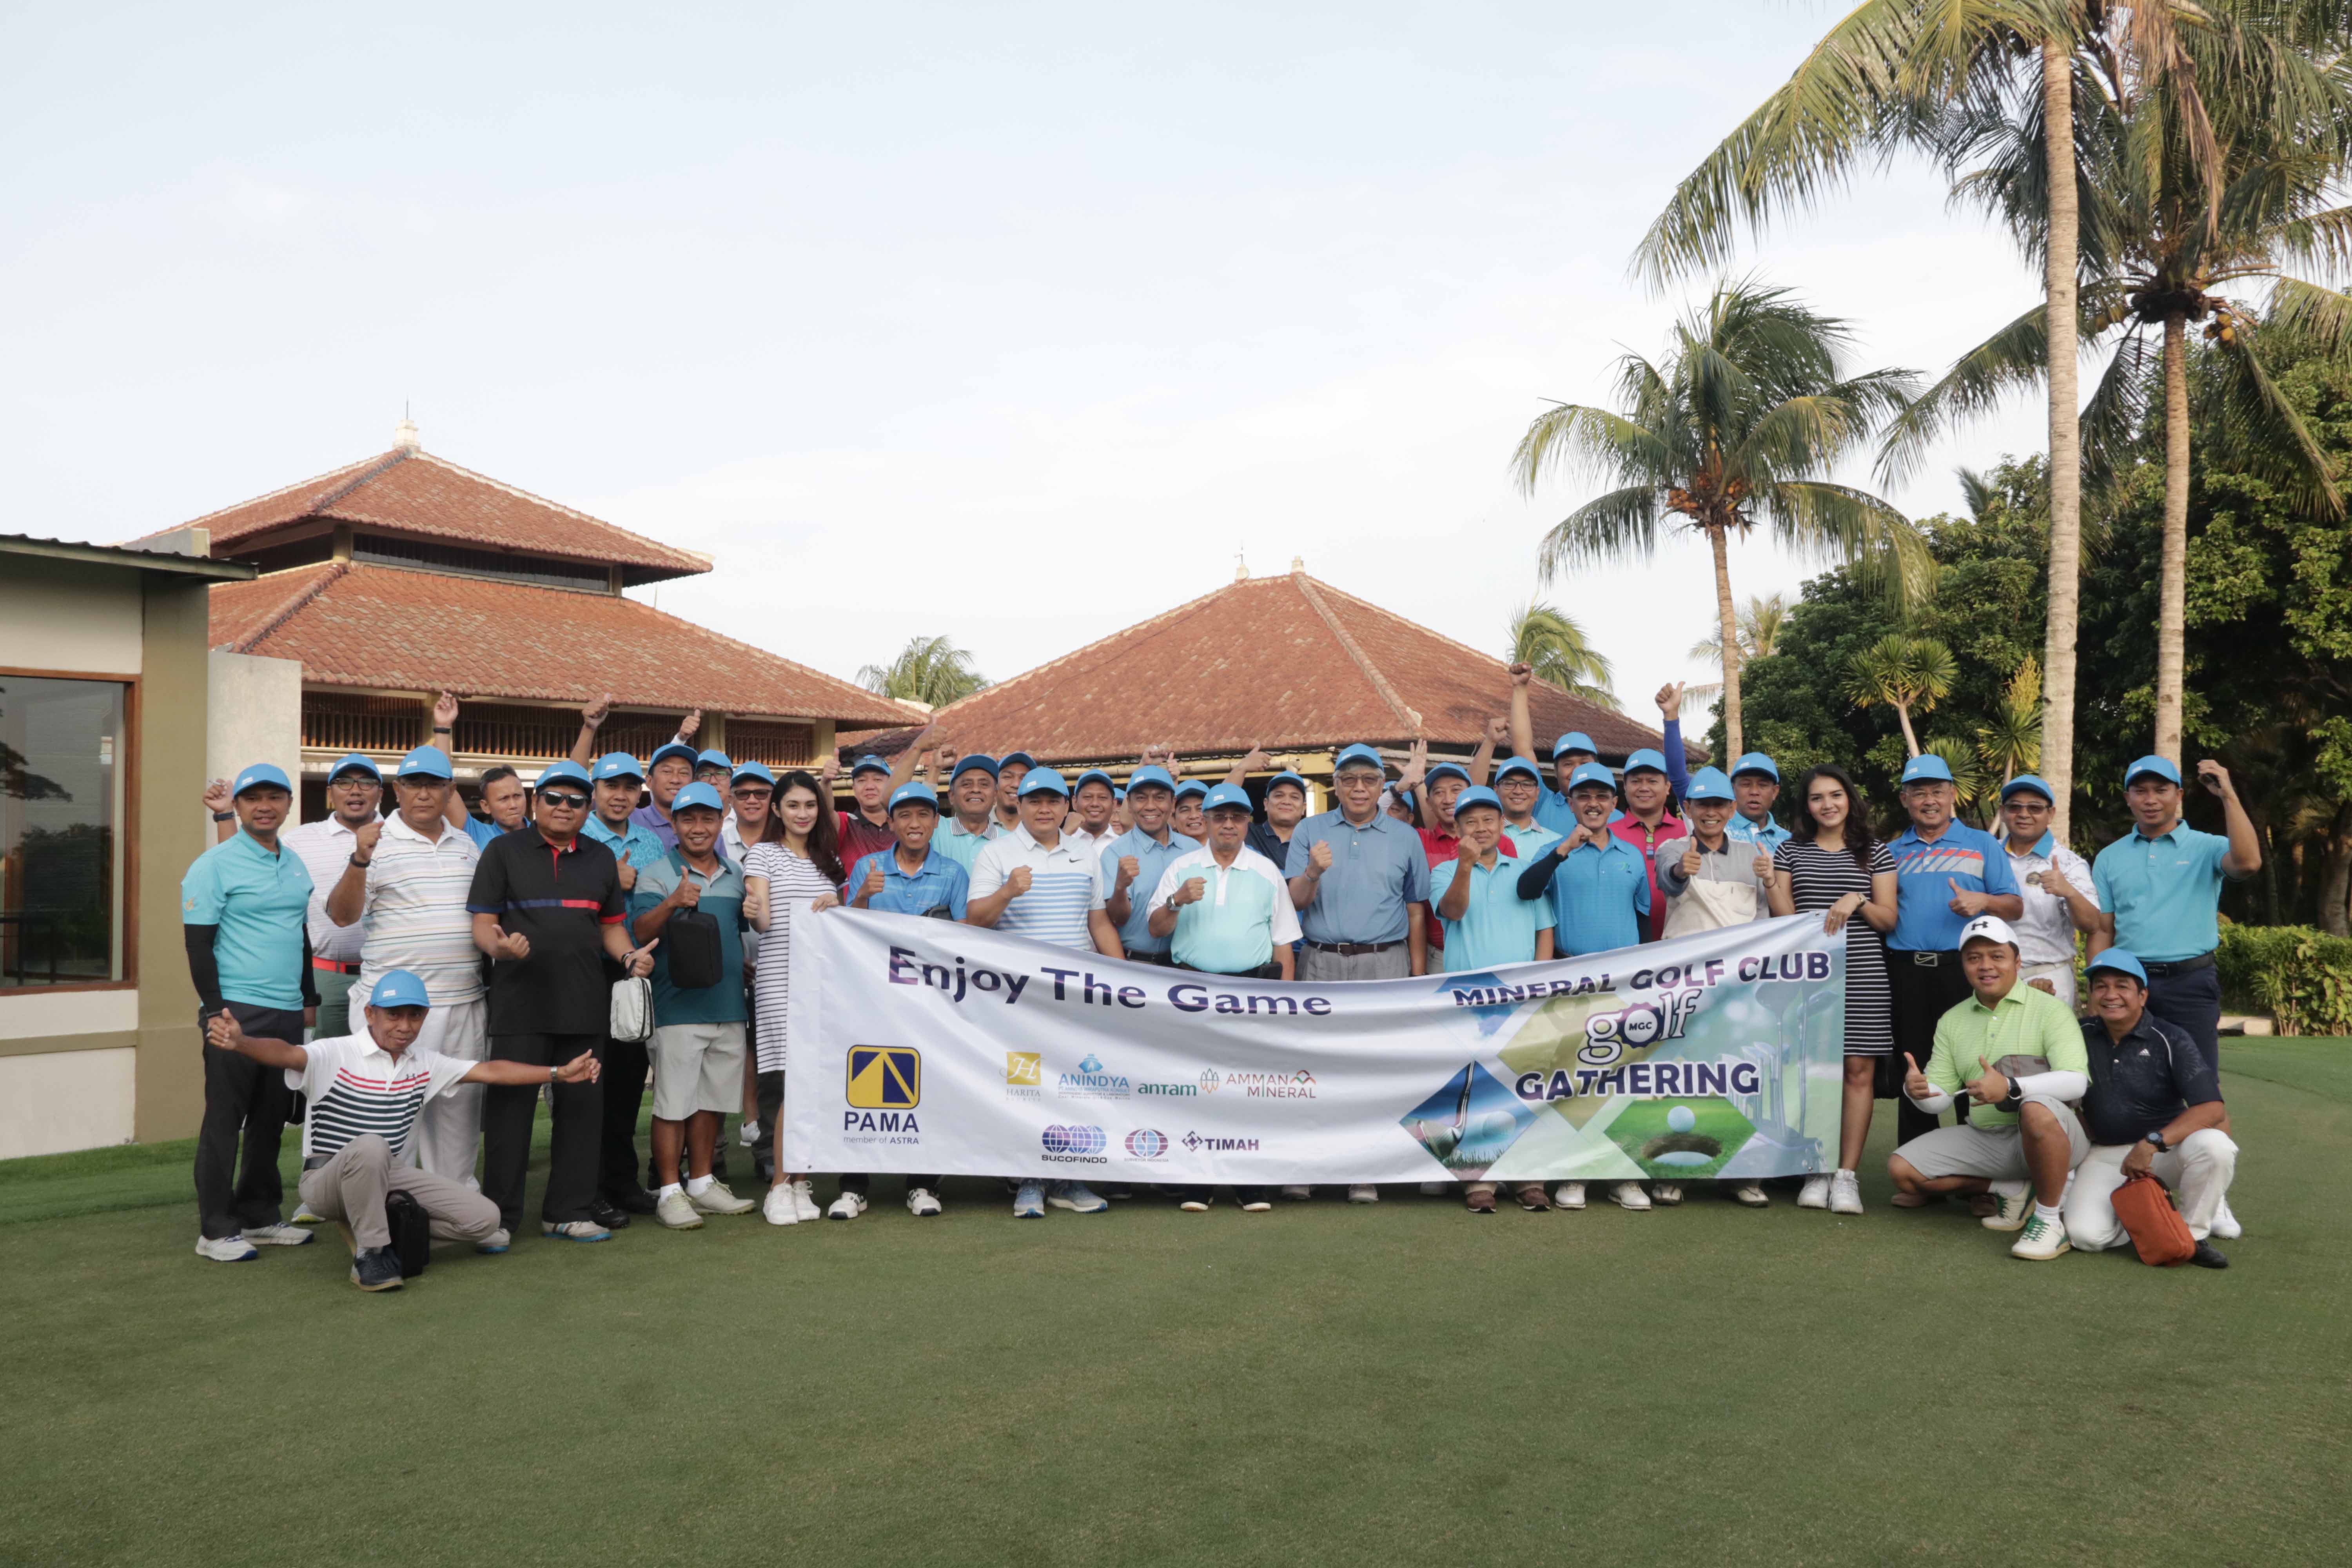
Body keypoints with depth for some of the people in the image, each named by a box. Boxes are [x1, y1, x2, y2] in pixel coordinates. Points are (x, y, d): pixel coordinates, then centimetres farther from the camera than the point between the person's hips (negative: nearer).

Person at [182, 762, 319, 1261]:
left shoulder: (296, 864, 14)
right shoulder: (215, 865, -6)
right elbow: (198, 945, -9)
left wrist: (309, 999, 19)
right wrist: (217, 1011, -14)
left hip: (287, 1013, 7)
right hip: (236, 1009, -7)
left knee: (271, 1118, 12)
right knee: (225, 1120, -1)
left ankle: (259, 1218, 22)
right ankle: (216, 1231, 6)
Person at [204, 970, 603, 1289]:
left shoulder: (424, 1063, 5)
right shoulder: (335, 1054, -15)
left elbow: (490, 1070, 6)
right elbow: (286, 1054, -34)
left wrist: (558, 1073, 1)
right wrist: (240, 1041, -55)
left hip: (389, 1176, 6)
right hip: (328, 1178, -6)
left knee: (484, 1218, -8)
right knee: (370, 1147, -41)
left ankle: (389, 1230, 11)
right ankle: (370, 1255, -22)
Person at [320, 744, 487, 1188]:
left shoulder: (466, 846, 15)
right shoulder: (377, 843, -3)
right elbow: (342, 915, -11)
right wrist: (359, 861, -25)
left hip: (466, 1001, 6)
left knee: (461, 1104, 13)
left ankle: (458, 1194, 24)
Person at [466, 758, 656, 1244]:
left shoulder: (602, 859, 15)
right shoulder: (504, 852, 3)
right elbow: (482, 923, -2)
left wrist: (629, 955, -1)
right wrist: (500, 946, -24)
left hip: (585, 1005, 4)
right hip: (520, 1004, -4)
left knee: (581, 1106, 7)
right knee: (510, 1106, -2)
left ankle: (568, 1212, 17)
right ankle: (499, 1216, 8)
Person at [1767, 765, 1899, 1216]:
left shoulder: (1875, 854, 11)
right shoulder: (1791, 851, 12)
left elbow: (1888, 920, 7)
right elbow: (1787, 916, 7)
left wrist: (1858, 900, -11)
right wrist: (1768, 881, -8)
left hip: (1863, 976, 0)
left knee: (1859, 1070, -4)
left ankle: (1847, 1174, 0)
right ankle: (1817, 1172, 7)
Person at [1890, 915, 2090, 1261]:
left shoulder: (2048, 1009, -7)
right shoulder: (1952, 1021, 10)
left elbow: (2077, 1081, -21)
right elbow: (1939, 1096, 7)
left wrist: (2010, 1088, -36)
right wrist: (1917, 1090, -18)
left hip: (2050, 1139, -6)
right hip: (1983, 1139, 6)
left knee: (2037, 1110, -40)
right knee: (1901, 1169, -9)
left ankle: (2050, 1219, -18)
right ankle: (2009, 1190, 6)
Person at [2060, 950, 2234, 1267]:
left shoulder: (2170, 1040, -9)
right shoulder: (2082, 1036, 2)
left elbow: (2211, 1108, -19)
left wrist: (2152, 1143, -30)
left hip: (2167, 1148, -1)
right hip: (2105, 1155, 2)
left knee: (2213, 1145, -35)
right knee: (2086, 1235, -23)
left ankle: (2193, 1236, -11)